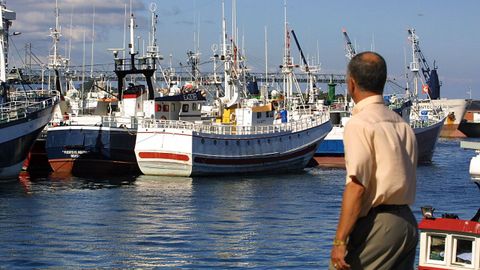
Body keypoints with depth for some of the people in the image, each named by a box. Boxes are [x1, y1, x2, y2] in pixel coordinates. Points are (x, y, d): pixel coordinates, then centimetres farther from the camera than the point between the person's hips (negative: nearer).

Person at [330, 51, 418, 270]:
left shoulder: (359, 123, -11)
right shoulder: (402, 124, 14)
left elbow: (357, 186, -18)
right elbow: (407, 179, 14)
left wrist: (340, 241, -18)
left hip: (377, 225, -8)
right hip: (408, 222, 8)